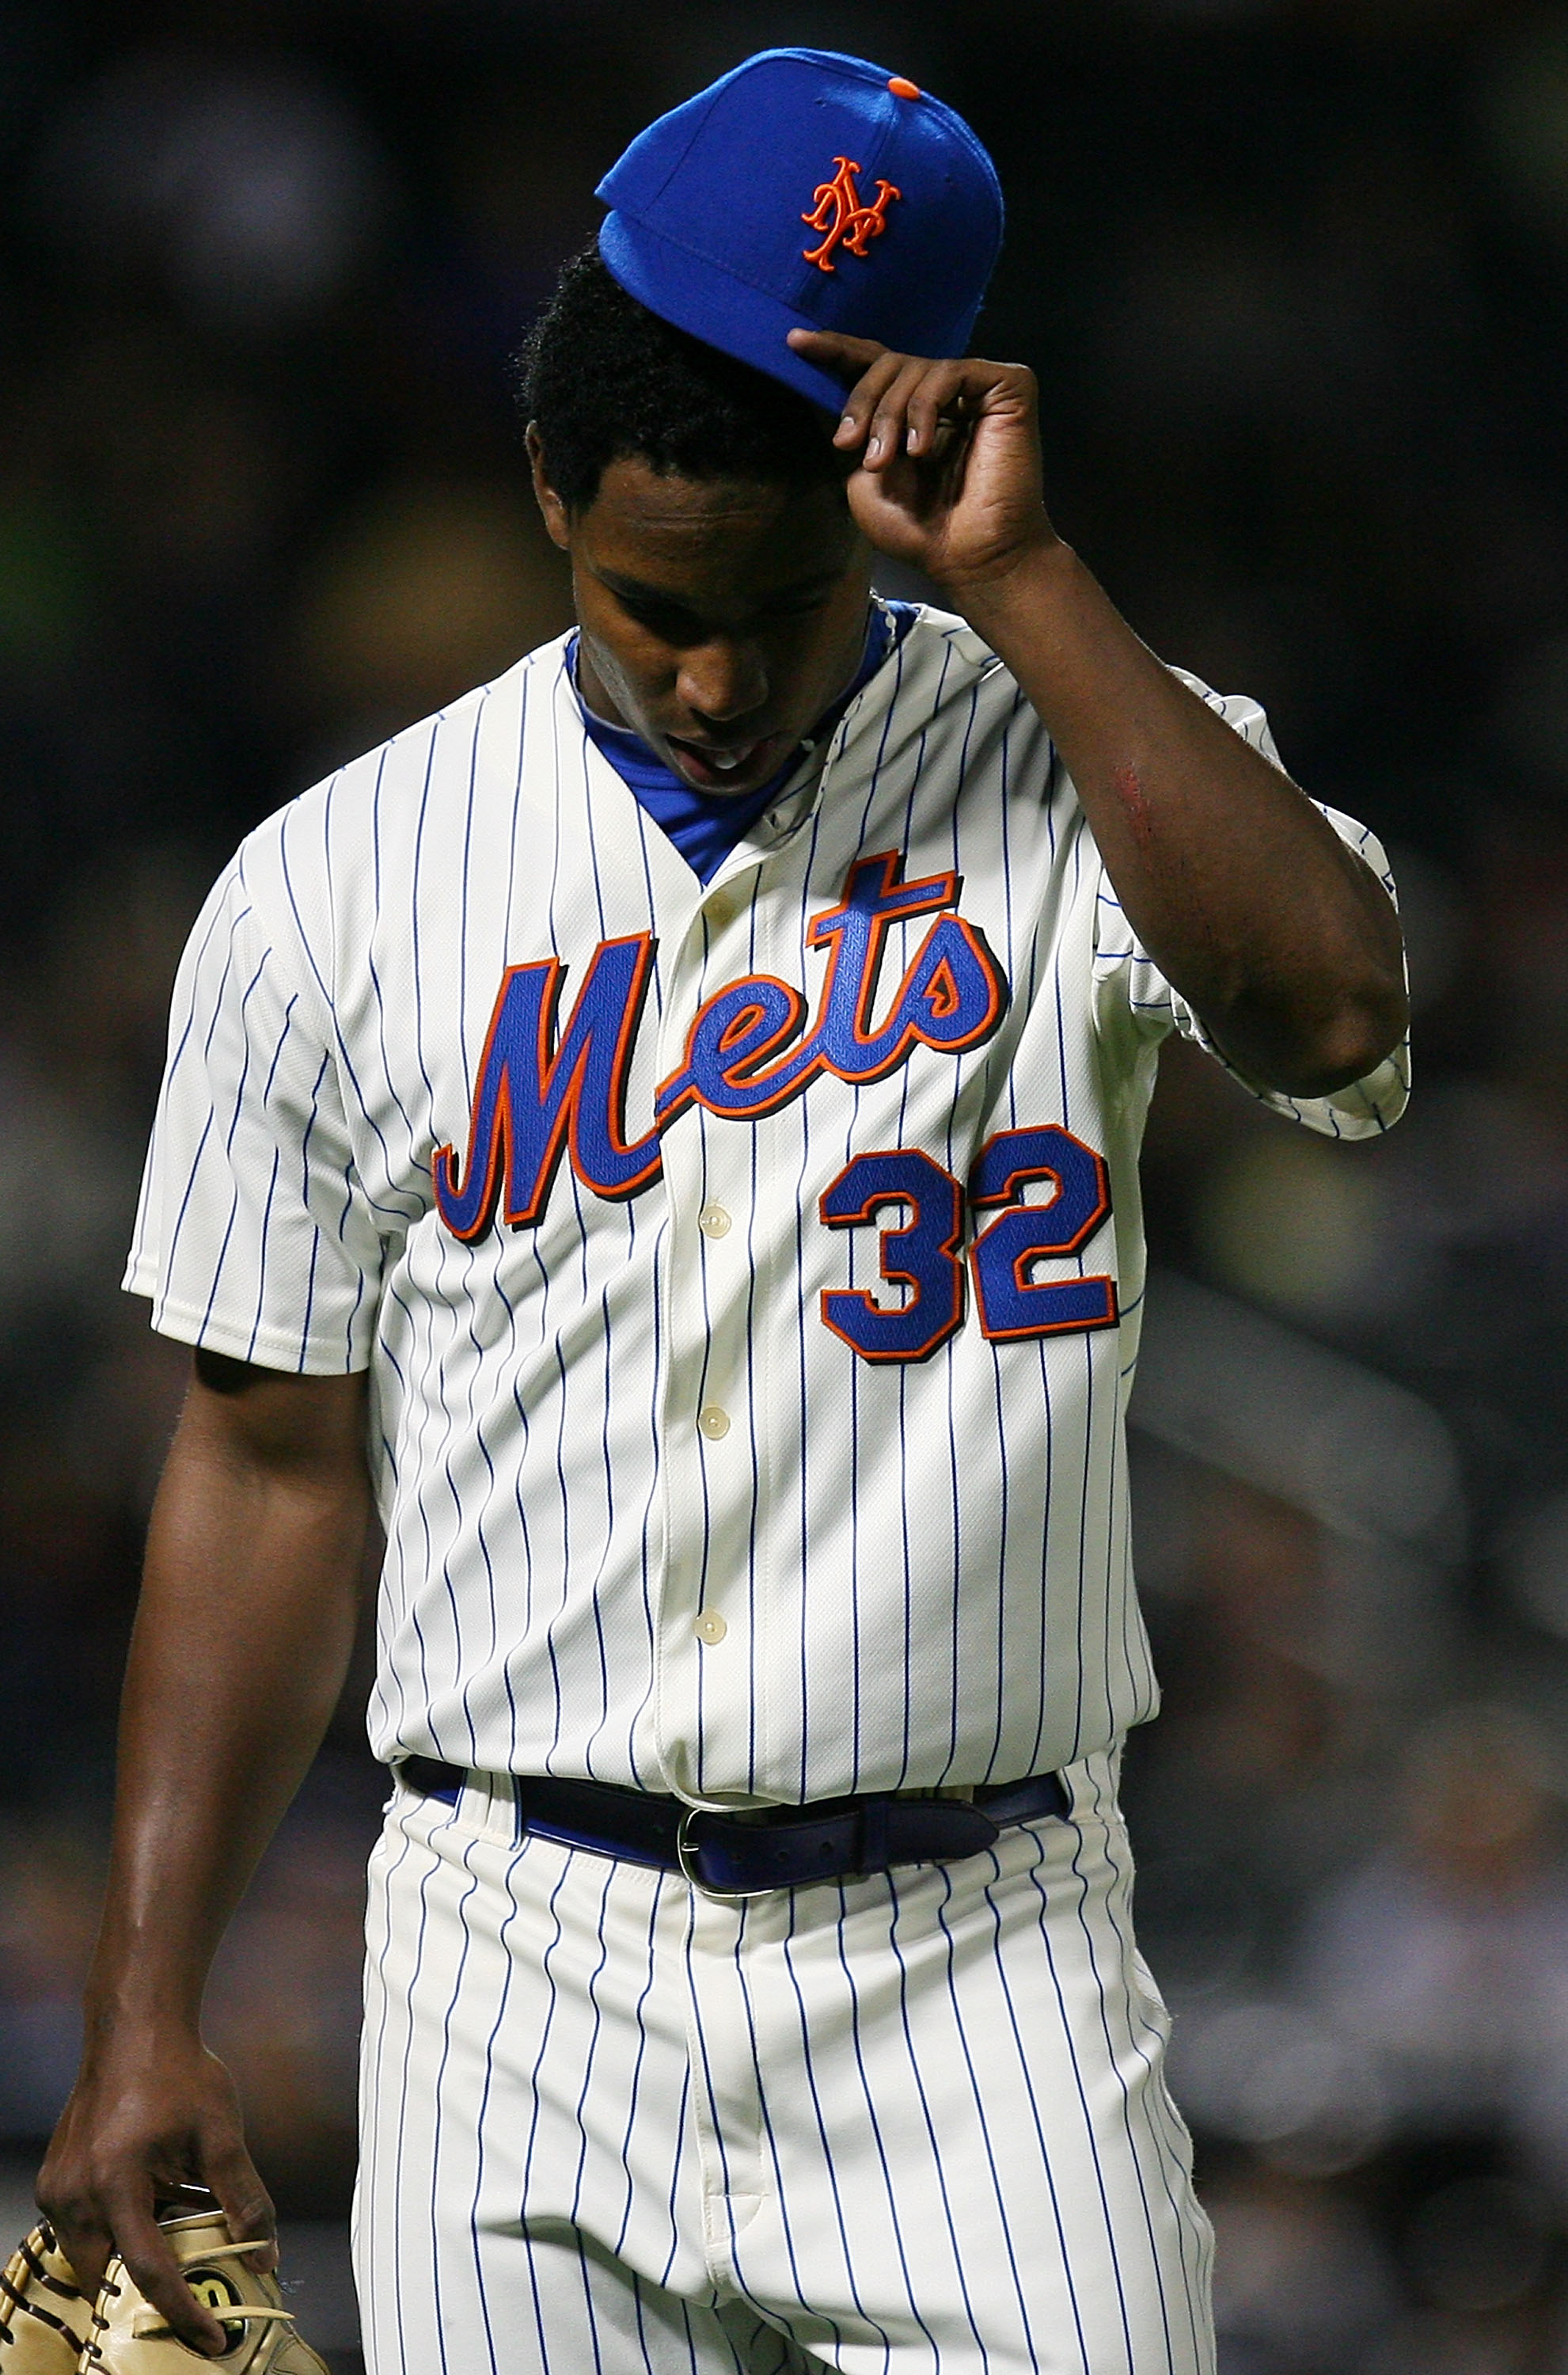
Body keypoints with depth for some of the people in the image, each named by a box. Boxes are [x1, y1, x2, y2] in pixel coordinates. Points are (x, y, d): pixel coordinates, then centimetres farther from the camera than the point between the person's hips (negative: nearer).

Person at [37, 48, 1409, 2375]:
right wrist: (146, 2012, 3)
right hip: (523, 1986, 1)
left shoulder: (1077, 768, 2)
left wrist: (1018, 581, -18)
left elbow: (1330, 1007, -20)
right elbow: (272, 1465, 9)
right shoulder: (340, 888, 6)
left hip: (975, 1980, -1)